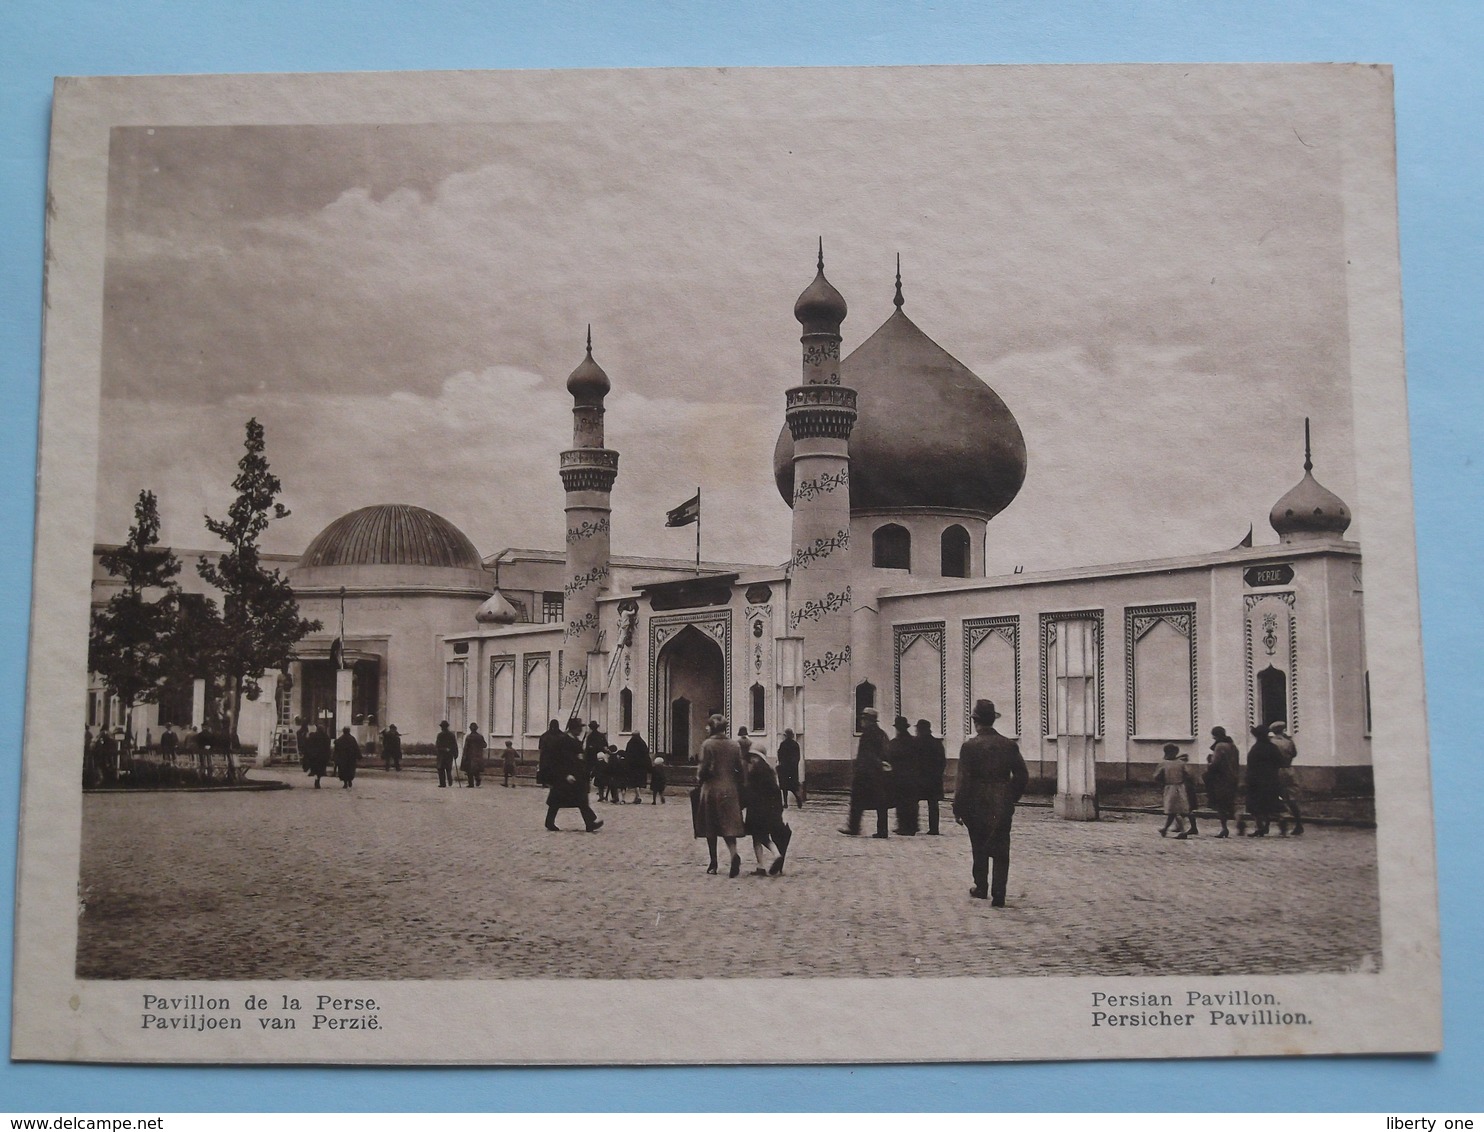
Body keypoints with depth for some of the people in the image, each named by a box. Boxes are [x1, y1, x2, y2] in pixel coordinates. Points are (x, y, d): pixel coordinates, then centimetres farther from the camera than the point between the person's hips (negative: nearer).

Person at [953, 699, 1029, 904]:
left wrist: (958, 809, -5)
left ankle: (981, 887, 21)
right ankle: (998, 895, 2)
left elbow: (963, 781, -12)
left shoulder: (970, 746, -11)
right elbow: (1023, 776, 4)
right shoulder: (1010, 745, 1)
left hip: (977, 805, -2)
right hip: (1003, 807, 2)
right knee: (1001, 852, 5)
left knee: (979, 849, 15)